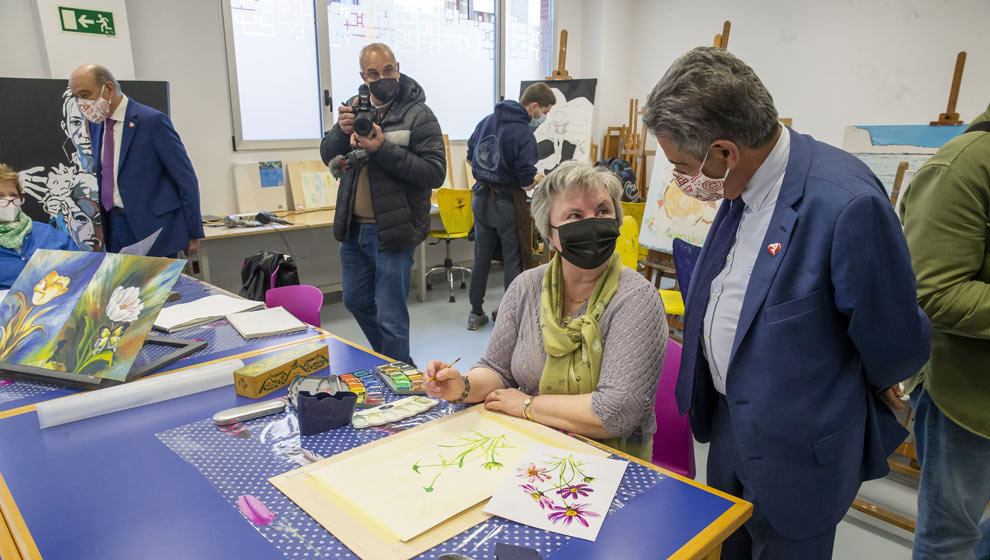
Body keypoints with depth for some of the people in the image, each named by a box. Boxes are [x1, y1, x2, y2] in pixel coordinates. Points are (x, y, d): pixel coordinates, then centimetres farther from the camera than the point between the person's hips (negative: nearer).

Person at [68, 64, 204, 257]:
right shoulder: (96, 123, 11)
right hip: (113, 227, 6)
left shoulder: (153, 121, -11)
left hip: (153, 230, -6)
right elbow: (100, 174, 21)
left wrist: (193, 233, -9)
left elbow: (186, 179, -11)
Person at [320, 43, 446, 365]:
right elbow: (328, 156, 7)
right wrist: (342, 131, -14)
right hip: (353, 229, 7)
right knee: (356, 302, 22)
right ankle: (389, 360, 43)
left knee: (390, 316, 0)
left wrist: (383, 149, -25)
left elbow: (435, 172, -18)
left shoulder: (418, 115, -10)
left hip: (391, 231, -7)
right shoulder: (356, 107, 8)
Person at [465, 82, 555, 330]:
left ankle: (476, 313, 24)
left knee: (481, 258, 15)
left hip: (481, 200, 7)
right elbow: (527, 183, -17)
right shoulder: (523, 134, -17)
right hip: (507, 204, -7)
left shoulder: (487, 120, 5)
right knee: (514, 260, 6)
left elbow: (470, 158, 15)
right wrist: (542, 177, 3)